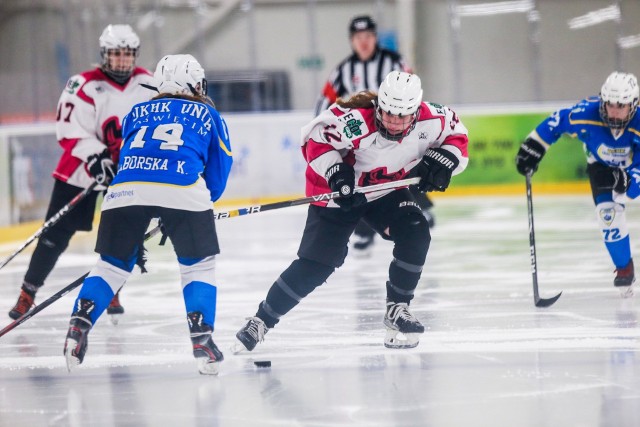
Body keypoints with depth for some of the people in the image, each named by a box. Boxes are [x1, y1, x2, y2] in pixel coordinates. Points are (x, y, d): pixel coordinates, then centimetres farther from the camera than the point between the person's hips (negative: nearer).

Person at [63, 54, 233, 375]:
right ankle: (202, 338, -1)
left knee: (112, 264, 17)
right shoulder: (208, 115, 25)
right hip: (182, 189, -2)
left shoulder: (137, 113, 32)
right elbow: (218, 173, 21)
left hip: (126, 191, 2)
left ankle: (78, 326, 0)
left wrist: (138, 234, 38)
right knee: (198, 265, 14)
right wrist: (202, 204, 37)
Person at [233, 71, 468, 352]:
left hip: (387, 190, 5)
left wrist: (444, 160, -21)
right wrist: (335, 171, -36)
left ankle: (397, 310, 0)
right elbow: (316, 139, -24)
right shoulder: (355, 121, -35)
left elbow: (456, 134, -3)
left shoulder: (431, 121, -21)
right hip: (339, 191, -4)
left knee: (415, 235, -18)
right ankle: (262, 320, 1)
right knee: (315, 265, -10)